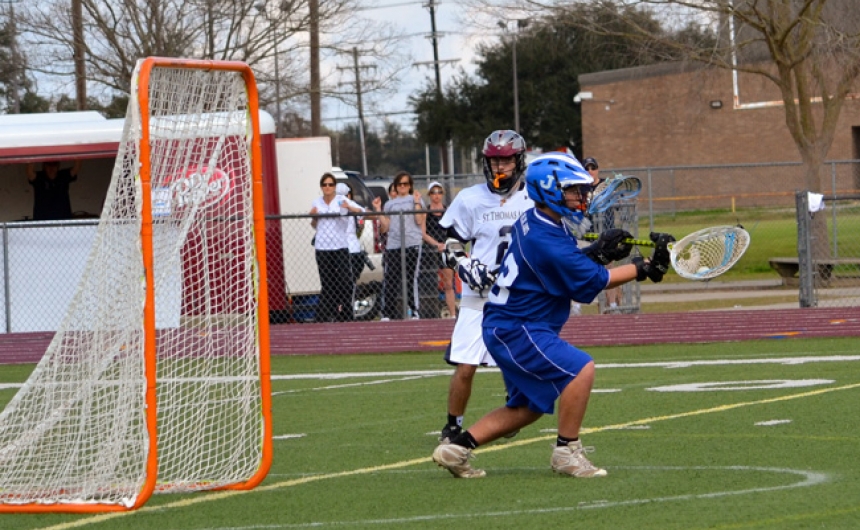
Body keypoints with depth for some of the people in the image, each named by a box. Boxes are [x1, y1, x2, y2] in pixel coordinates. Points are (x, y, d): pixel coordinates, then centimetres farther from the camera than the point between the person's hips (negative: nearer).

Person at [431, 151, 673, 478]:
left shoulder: (534, 222, 6)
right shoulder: (546, 241, -25)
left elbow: (571, 263, 16)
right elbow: (592, 281, -18)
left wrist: (597, 253, -3)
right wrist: (644, 269, -14)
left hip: (507, 326, 11)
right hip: (517, 330, -11)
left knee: (527, 408, 16)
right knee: (580, 369, -19)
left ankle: (458, 447, 17)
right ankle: (566, 452, -10)